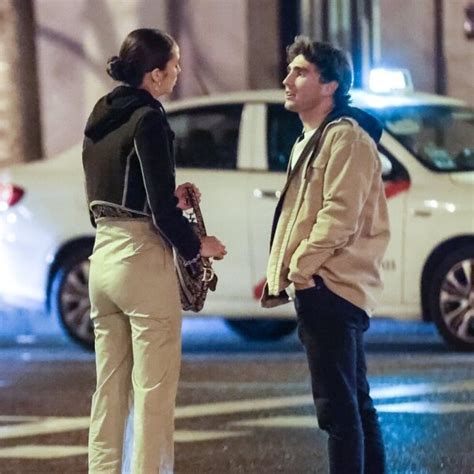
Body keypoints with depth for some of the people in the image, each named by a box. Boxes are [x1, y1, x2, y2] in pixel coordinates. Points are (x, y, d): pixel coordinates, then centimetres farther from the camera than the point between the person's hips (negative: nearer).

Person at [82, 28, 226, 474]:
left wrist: (169, 200, 11)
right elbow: (160, 207, -16)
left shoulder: (100, 119, 12)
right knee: (153, 392, -3)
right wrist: (197, 246, -2)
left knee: (110, 390, 12)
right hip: (142, 259, -8)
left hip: (103, 257, 8)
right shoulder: (148, 120, -13)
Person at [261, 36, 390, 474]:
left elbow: (340, 214, -20)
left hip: (330, 289, -11)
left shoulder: (345, 136, -11)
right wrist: (284, 273, 12)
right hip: (321, 290, 11)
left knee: (339, 408, -12)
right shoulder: (310, 140, 22)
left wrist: (301, 266, -15)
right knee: (355, 404, 13)